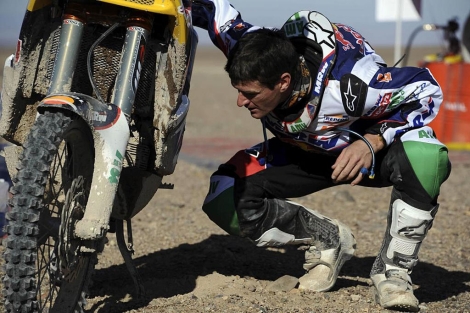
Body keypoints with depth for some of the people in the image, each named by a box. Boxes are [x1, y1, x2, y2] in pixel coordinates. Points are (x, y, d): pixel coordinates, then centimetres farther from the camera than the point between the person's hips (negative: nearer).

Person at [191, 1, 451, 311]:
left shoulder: (347, 81, -40)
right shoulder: (256, 54, -28)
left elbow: (426, 88, -26)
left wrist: (372, 143, -34)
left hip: (369, 145, -4)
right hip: (303, 151, 4)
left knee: (427, 158, -38)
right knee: (223, 202, -17)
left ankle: (393, 269, -17)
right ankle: (329, 240, 4)